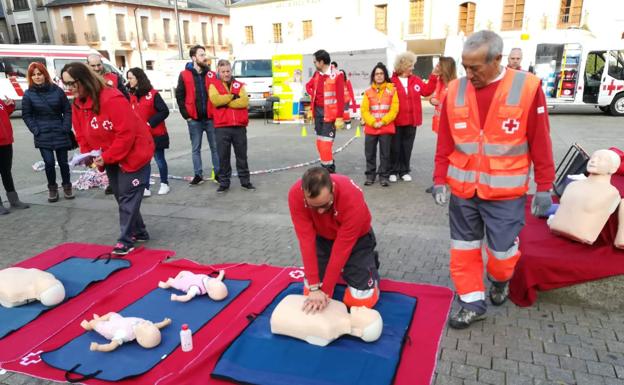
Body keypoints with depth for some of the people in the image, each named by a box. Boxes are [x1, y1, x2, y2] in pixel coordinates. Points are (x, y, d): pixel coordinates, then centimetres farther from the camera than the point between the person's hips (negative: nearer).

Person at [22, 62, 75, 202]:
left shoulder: (57, 90, 0)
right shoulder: (28, 94, 1)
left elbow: (67, 110, 3)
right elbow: (26, 115, 4)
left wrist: (66, 128, -6)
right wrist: (35, 130, -7)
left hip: (60, 133, 0)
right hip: (43, 136, 0)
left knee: (63, 162, 7)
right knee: (49, 163, -3)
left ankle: (67, 186, 25)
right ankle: (52, 188, 17)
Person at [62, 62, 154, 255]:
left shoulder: (112, 99, -26)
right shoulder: (77, 104, 2)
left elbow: (126, 133, -28)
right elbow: (82, 135, 8)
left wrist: (106, 157, -24)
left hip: (133, 154, -9)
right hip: (110, 158, 9)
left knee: (128, 197, -4)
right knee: (121, 196, 13)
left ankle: (126, 240, 4)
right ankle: (139, 232, 27)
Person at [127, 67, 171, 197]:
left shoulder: (152, 94, -10)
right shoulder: (130, 95, 5)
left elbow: (164, 111, -14)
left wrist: (150, 123, -17)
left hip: (155, 134, -4)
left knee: (159, 160, 8)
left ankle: (164, 184, 24)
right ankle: (145, 188, 7)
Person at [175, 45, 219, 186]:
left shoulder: (212, 75, 6)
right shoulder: (184, 75, 1)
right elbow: (179, 96, 2)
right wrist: (186, 115, -4)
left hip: (210, 118, 1)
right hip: (194, 120, -1)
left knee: (215, 147, 5)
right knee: (196, 149, 7)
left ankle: (218, 173, 15)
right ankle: (198, 175, 16)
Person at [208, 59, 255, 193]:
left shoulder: (239, 85, 12)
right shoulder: (214, 85, 7)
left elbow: (244, 102, -7)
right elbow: (215, 100, -14)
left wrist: (225, 103, -10)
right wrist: (232, 96, -7)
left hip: (240, 126, 2)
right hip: (222, 127, -1)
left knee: (242, 156, 8)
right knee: (223, 157, 4)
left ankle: (245, 181, 18)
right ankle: (224, 183, 14)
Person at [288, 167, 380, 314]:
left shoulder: (352, 198, -39)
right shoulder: (296, 195, -31)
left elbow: (341, 248, -33)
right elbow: (307, 240, -30)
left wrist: (325, 290, -28)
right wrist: (314, 287, -31)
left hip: (356, 238, -2)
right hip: (323, 237, 3)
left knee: (360, 300, -9)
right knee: (310, 293, -1)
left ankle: (370, 262, 20)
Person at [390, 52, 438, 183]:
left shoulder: (416, 80, 7)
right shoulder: (392, 81, -9)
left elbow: (426, 91, 4)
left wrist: (433, 77, 0)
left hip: (411, 120, 4)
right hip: (396, 121, -4)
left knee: (407, 147, 10)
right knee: (396, 147, 5)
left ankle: (404, 171, 20)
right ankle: (394, 171, 16)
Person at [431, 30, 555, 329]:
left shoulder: (527, 87, -10)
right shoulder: (455, 90, -2)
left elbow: (540, 143, -5)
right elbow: (445, 142, 3)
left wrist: (544, 187, -3)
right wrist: (439, 179, 1)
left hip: (505, 191, -2)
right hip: (462, 189, 3)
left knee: (502, 250, 8)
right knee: (463, 248, 10)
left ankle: (499, 282, 42)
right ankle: (472, 303, 26)